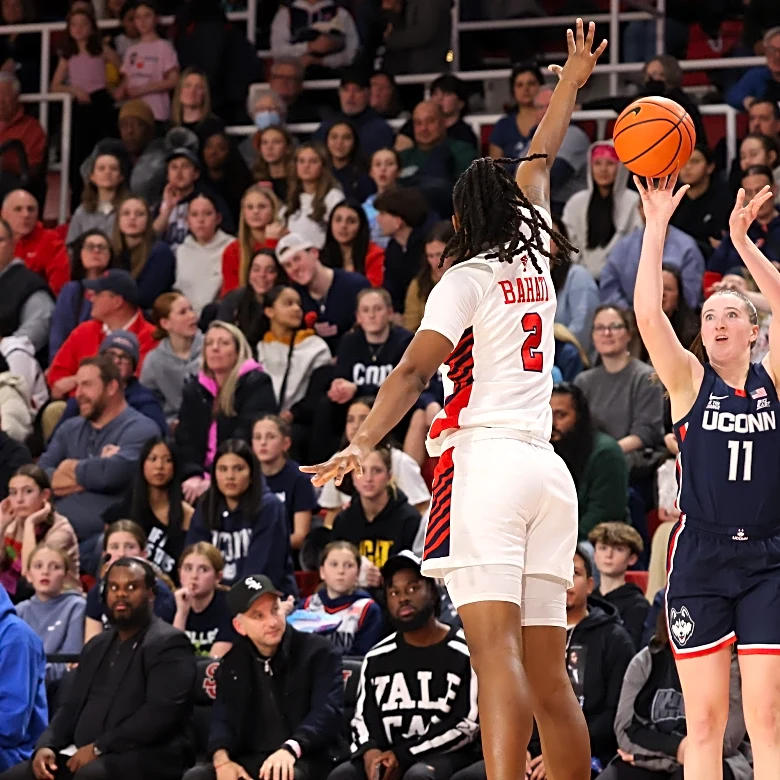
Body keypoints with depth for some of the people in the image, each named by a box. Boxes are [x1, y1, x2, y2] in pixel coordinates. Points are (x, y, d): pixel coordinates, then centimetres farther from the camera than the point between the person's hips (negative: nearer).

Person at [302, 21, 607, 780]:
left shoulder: (467, 278, 1)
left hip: (484, 458, -6)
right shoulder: (534, 259, 17)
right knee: (547, 677, 8)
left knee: (495, 647, -21)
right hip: (547, 468, 6)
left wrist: (362, 443, -24)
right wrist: (572, 80, 49)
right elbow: (538, 165, 36)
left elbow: (414, 369, -14)